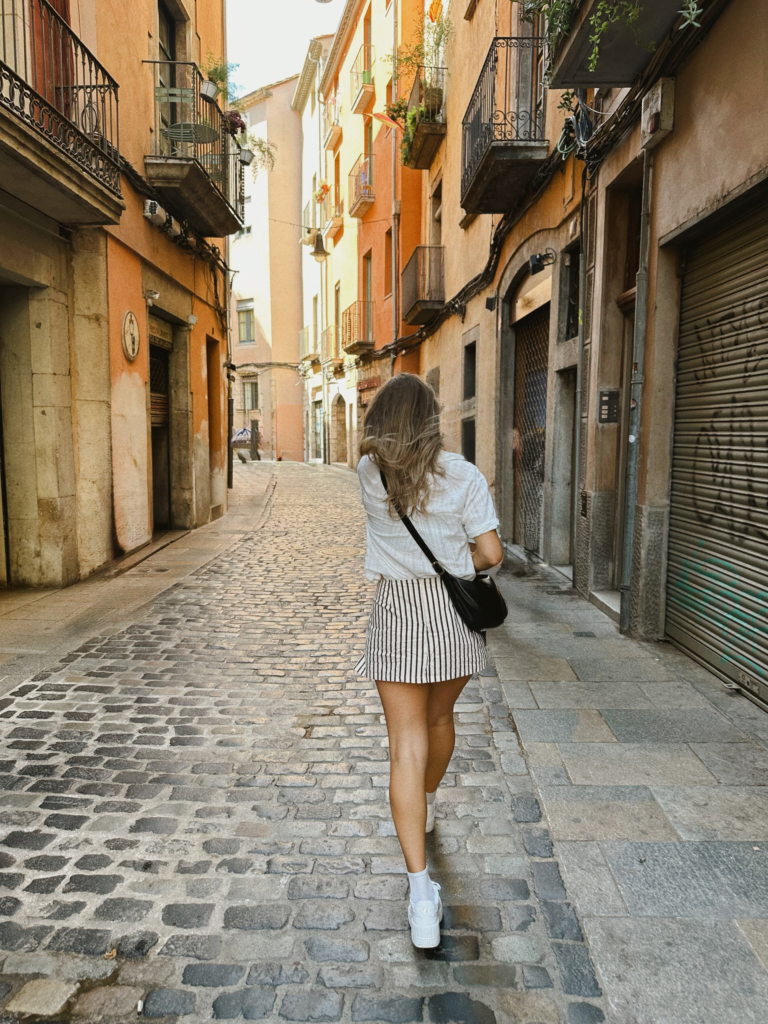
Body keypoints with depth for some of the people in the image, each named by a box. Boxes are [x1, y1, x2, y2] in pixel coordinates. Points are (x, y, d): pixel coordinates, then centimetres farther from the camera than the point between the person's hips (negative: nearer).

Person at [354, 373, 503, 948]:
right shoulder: (463, 476, -7)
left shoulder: (370, 471, -2)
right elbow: (491, 553, -7)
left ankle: (421, 889, -4)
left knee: (406, 746, 0)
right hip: (453, 612, 1)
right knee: (439, 718, 25)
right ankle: (427, 807, 52)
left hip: (396, 615, -1)